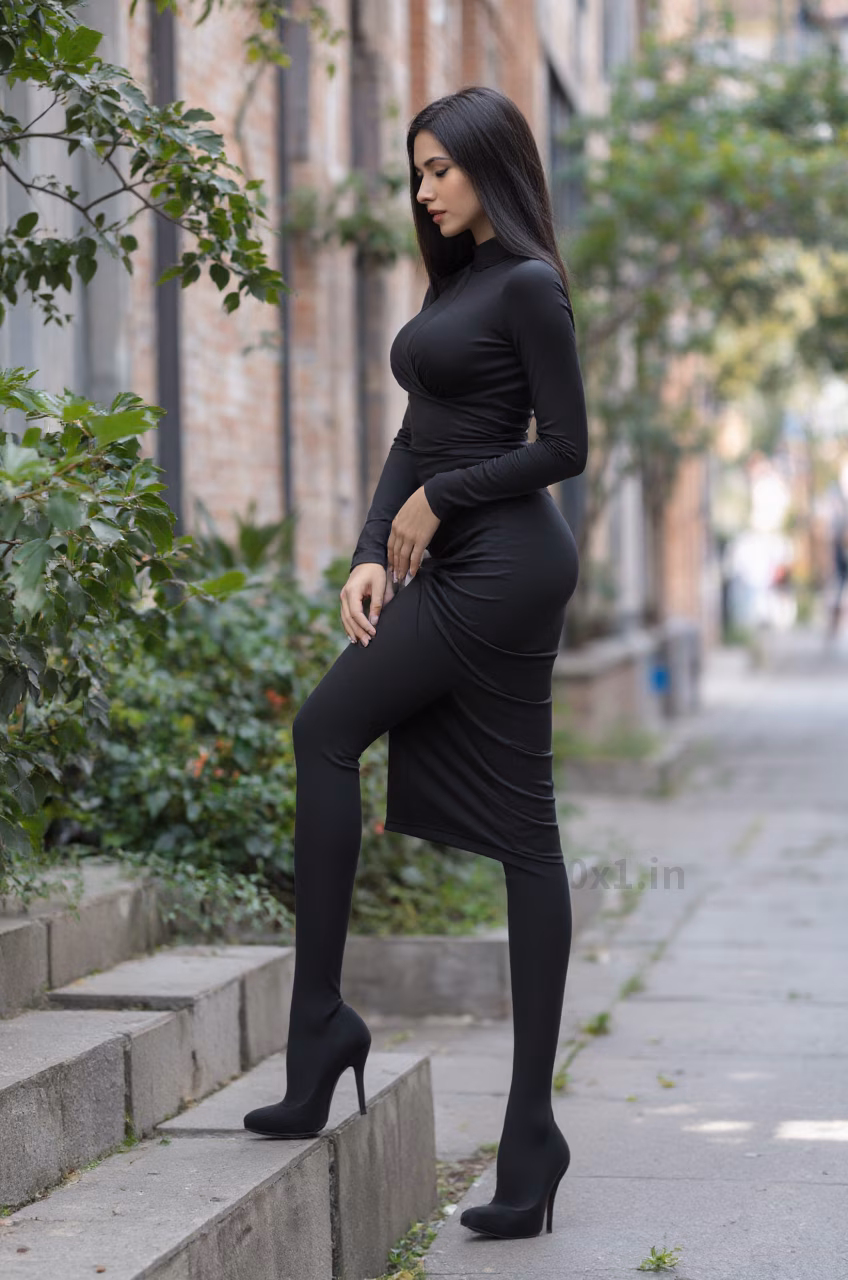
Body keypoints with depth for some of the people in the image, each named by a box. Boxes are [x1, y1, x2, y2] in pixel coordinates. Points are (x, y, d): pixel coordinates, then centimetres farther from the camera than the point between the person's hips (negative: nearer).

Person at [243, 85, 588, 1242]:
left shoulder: (529, 285, -8)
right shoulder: (456, 281, 19)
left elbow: (567, 445, -13)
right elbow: (414, 439, 16)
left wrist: (436, 502, -7)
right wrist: (372, 554, 3)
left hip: (503, 561, -9)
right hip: (457, 564, 9)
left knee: (327, 729, -9)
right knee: (522, 833, 4)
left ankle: (320, 1020, -4)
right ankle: (531, 1129, 4)